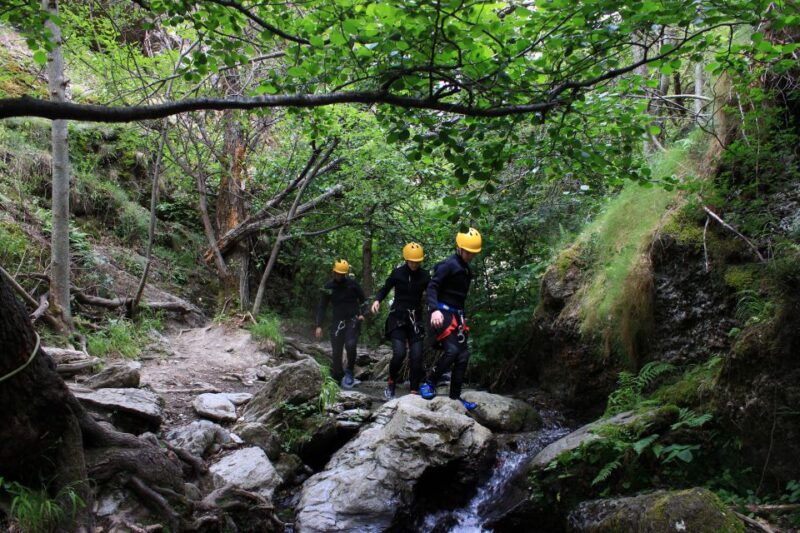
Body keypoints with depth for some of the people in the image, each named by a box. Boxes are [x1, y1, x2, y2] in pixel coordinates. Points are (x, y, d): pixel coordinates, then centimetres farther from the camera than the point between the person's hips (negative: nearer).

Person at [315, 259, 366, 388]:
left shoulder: (352, 283, -3)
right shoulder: (328, 287, 1)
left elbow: (363, 299, 7)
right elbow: (322, 306, 4)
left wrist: (362, 314, -9)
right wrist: (319, 325, -1)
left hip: (353, 320, -2)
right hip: (338, 321, 2)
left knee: (350, 345, -22)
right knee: (336, 351, 0)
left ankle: (349, 372, -3)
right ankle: (337, 378, 10)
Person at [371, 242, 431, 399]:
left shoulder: (424, 275, -1)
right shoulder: (397, 273, -5)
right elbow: (385, 288, 7)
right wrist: (377, 300, -12)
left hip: (415, 318, 2)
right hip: (397, 317, -2)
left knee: (416, 356, -6)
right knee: (399, 354, -16)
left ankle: (414, 392, 4)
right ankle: (391, 383, 11)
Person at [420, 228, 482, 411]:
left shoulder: (466, 269, 17)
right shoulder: (448, 264, -10)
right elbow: (432, 287, -20)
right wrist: (435, 309, -34)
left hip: (457, 315, 9)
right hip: (443, 313, -9)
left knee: (463, 355, 4)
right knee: (452, 350, -21)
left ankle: (455, 397, 10)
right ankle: (429, 383, -3)